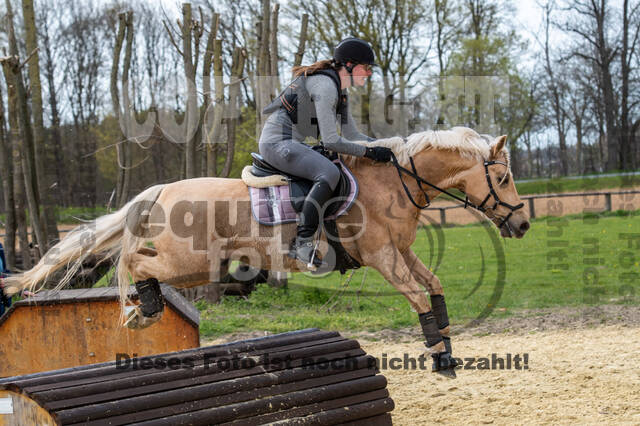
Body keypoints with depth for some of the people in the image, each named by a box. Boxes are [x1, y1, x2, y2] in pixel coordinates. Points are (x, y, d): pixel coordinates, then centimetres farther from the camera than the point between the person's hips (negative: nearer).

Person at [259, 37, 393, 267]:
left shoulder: (340, 90, 15)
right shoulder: (325, 85, -17)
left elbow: (351, 134, 19)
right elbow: (331, 141, -22)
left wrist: (384, 145, 8)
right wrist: (369, 152, -18)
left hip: (291, 144, 11)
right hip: (277, 142, -11)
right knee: (329, 173, -29)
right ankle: (303, 243, -30)